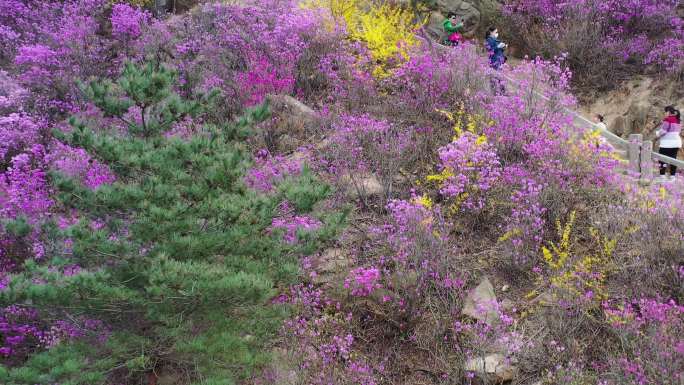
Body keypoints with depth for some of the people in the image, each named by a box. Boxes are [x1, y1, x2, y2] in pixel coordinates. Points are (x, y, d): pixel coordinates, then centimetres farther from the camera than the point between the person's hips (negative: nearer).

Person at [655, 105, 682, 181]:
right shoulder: (678, 120, 11)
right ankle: (672, 175, 11)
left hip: (667, 143, -8)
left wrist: (657, 133, 4)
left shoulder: (667, 120, -15)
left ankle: (662, 175, -4)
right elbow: (678, 131, 17)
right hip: (676, 142, 8)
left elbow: (663, 131, -17)